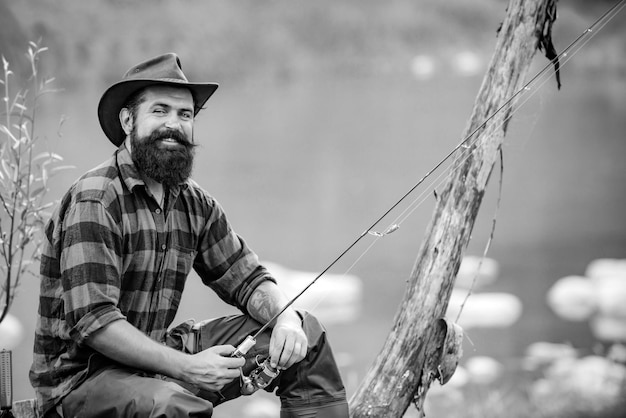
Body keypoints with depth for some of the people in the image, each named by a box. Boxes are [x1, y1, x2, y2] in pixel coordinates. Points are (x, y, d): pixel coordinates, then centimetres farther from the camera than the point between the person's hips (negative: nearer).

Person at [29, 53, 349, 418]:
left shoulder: (195, 204, 6)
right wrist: (186, 367, -30)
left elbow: (247, 279, 11)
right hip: (80, 377, -8)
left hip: (158, 353, 8)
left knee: (307, 336, 5)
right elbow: (92, 321, -25)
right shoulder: (94, 202, -18)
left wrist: (286, 317, -12)